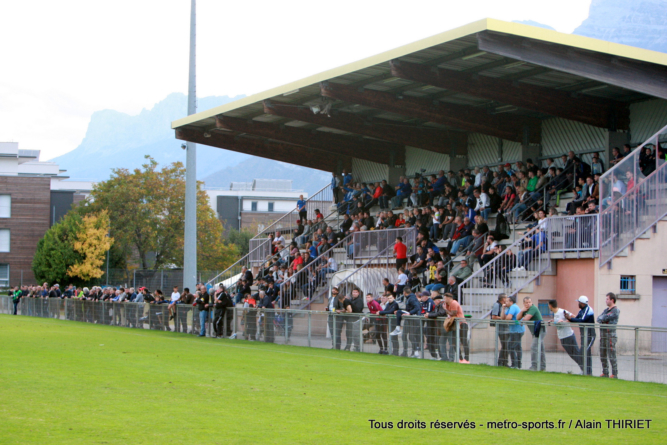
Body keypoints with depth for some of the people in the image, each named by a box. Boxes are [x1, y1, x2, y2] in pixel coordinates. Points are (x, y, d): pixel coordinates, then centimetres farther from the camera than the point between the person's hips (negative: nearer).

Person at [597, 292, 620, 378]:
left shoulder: (615, 310, -8)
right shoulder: (606, 309, 19)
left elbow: (605, 318, -19)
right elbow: (598, 319, 10)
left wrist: (602, 318, 1)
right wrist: (602, 319, -10)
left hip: (610, 334, -9)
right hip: (603, 334, 9)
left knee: (611, 355, -8)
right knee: (603, 355, 10)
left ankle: (614, 374, -4)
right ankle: (605, 373, 18)